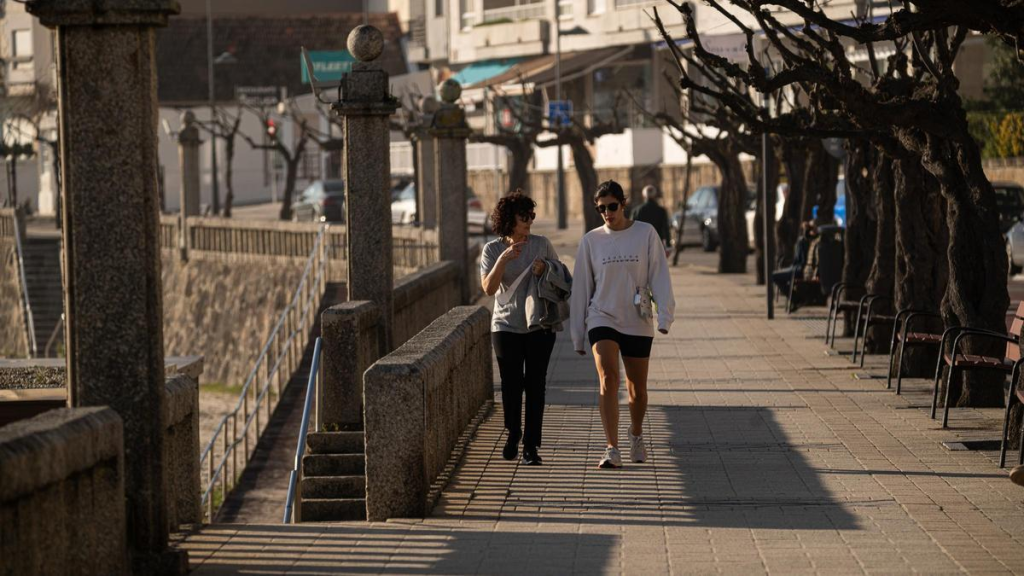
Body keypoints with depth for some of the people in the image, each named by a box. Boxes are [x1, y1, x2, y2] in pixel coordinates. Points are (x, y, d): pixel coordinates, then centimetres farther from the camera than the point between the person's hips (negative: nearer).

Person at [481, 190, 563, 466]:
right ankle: (513, 434, 26)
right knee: (511, 384, 1)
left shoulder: (541, 244, 1)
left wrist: (545, 270, -10)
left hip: (539, 325, 1)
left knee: (535, 385, -3)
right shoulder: (492, 250, -2)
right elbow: (488, 288, -11)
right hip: (506, 326, 0)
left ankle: (531, 445, 1)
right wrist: (503, 259, -23)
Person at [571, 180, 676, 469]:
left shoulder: (646, 234, -1)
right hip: (602, 318, 0)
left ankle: (636, 436, 39)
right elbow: (581, 287, 8)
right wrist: (577, 335, 8)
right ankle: (611, 450, -23)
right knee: (608, 380, -19)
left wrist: (664, 315, -14)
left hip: (638, 322, 0)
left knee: (637, 389, 11)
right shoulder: (591, 240, 3)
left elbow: (659, 276, -2)